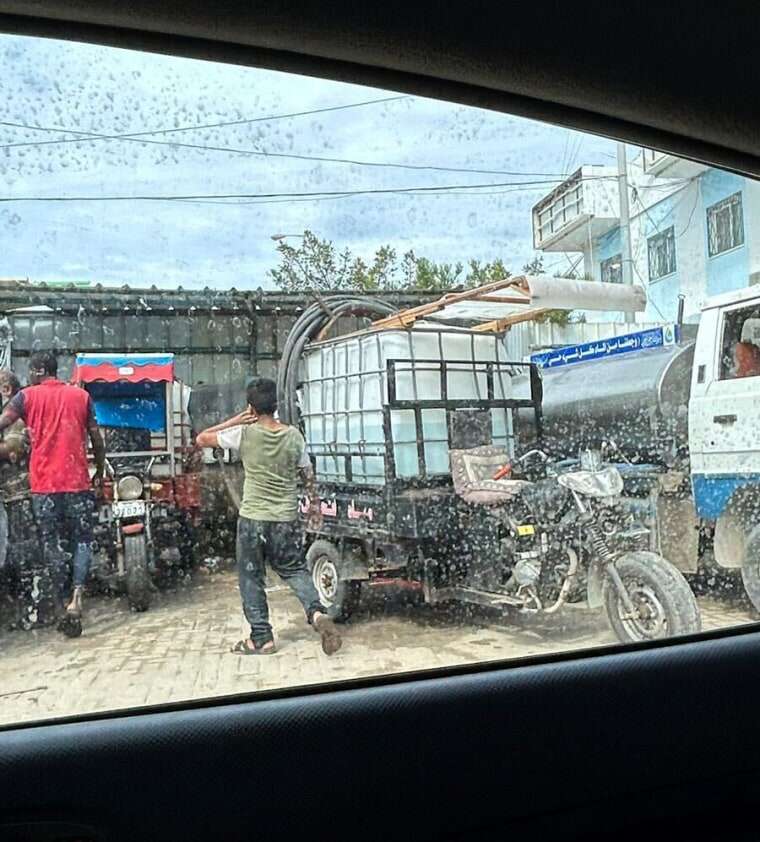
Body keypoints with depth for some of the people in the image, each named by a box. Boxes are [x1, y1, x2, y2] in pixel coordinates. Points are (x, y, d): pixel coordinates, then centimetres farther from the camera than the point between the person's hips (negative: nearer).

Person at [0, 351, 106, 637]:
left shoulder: (27, 396, 3)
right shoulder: (81, 395, 7)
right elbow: (96, 439, 7)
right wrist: (100, 471, 19)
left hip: (43, 483, -1)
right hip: (77, 480, 1)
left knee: (52, 544, 8)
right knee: (82, 539, 10)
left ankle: (61, 605, 11)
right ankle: (76, 597, -8)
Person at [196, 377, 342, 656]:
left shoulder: (244, 433, -10)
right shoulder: (293, 436, -1)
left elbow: (201, 439, 0)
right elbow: (308, 475, 7)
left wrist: (234, 421, 1)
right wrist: (315, 504, 20)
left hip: (252, 518, -3)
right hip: (286, 519, 3)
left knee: (250, 579, 11)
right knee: (295, 570, 18)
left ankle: (261, 638, 14)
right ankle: (316, 612, -4)